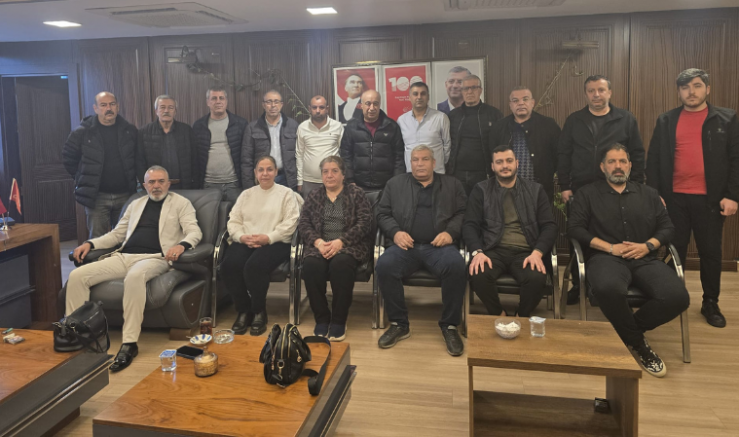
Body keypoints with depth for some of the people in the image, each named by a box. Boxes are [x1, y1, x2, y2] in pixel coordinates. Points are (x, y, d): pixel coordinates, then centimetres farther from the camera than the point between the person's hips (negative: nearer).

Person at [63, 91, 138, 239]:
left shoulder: (130, 131, 3)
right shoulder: (82, 132, -3)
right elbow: (68, 158, 8)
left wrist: (132, 180, 8)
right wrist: (84, 180, 5)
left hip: (125, 195, 2)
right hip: (96, 197, -2)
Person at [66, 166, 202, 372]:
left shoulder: (181, 203, 11)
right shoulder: (136, 204, 26)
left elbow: (195, 232, -2)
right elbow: (116, 234, 29)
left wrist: (181, 245, -25)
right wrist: (90, 243, 11)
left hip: (154, 258, -6)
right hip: (123, 257, 6)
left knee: (135, 276, -40)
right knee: (77, 275, -15)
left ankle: (129, 343, -35)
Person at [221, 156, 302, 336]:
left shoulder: (286, 193, 10)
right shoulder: (246, 194, 22)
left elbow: (290, 222, -3)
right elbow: (233, 221, 14)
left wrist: (268, 237, -16)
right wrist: (242, 236, -8)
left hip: (275, 242, -4)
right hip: (244, 242, 4)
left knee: (254, 266, -35)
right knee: (229, 266, -28)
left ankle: (259, 312, -11)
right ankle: (243, 310, -8)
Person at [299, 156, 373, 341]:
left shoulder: (356, 194, 8)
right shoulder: (314, 196, 18)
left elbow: (364, 223, -3)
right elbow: (303, 223, 10)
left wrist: (341, 241, -17)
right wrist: (317, 241, -11)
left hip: (349, 245, -2)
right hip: (320, 245, 3)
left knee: (341, 263, -36)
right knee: (310, 265, -31)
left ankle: (339, 321, -21)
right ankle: (321, 319, -17)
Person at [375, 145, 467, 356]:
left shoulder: (452, 184, 19)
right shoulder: (395, 183, 19)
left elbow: (463, 213, 11)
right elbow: (383, 214, 13)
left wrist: (450, 232, -9)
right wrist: (396, 232, -6)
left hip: (438, 245, -1)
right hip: (406, 245, 1)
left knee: (456, 266, -33)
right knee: (384, 265, -30)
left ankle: (449, 326, -14)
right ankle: (399, 324, -11)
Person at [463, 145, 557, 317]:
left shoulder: (535, 190, 14)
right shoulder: (481, 190, 11)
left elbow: (550, 225, 8)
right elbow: (470, 225, 4)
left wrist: (537, 253, -11)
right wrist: (477, 252, -15)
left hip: (526, 252, 1)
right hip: (494, 251, 0)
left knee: (537, 279, -31)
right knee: (478, 275, -32)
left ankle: (521, 318, -3)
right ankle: (499, 316, -5)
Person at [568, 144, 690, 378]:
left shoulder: (648, 194, 22)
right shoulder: (588, 193, 11)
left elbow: (667, 227, 16)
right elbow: (574, 228, 1)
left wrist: (648, 245, -5)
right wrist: (609, 247, -9)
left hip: (644, 259, 4)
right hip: (606, 257, -3)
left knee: (677, 297, -26)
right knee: (608, 288, -40)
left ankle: (628, 329, 0)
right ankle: (636, 342, -12)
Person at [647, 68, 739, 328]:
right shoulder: (666, 121, 6)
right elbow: (653, 160, 4)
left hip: (709, 198, -1)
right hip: (674, 198, 1)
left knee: (710, 252, 7)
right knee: (675, 250, 8)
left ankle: (711, 303, 20)